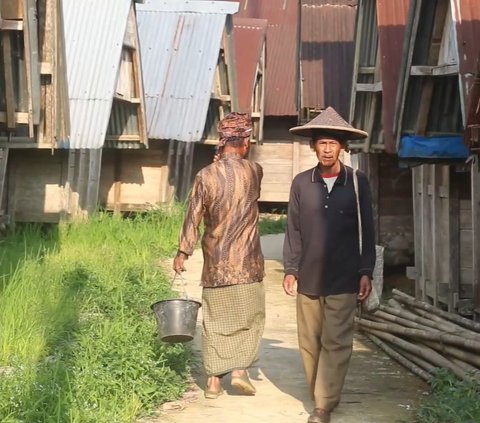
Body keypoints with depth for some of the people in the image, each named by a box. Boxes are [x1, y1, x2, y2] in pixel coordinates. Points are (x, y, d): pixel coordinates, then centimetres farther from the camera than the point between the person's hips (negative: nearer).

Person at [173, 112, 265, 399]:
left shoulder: (206, 175, -5)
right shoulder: (254, 171, -3)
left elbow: (193, 217, -6)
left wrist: (183, 252, 1)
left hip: (215, 262, 1)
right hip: (247, 262, -1)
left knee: (216, 320, 9)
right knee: (250, 316, 12)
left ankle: (214, 380, 10)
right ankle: (240, 367, 0)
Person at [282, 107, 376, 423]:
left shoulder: (358, 182, 0)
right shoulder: (301, 183, 3)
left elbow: (367, 231, 3)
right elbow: (294, 230, 6)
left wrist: (366, 272, -2)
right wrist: (290, 270, 1)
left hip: (343, 279, -2)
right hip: (309, 276, 2)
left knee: (336, 343, -4)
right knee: (310, 343, 8)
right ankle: (321, 397, 23)